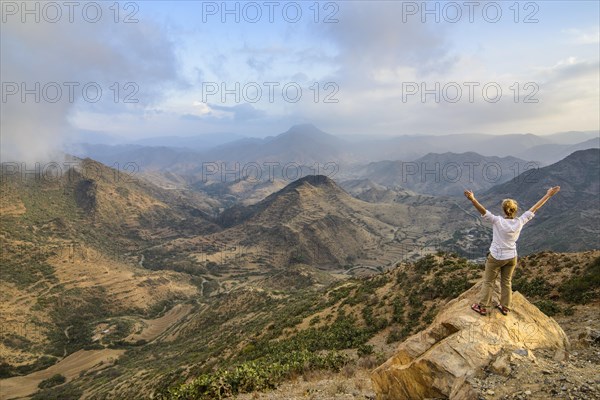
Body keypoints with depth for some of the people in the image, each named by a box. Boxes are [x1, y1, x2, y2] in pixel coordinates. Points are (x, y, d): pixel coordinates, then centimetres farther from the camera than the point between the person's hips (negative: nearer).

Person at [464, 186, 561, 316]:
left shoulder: (497, 221, -25)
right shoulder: (519, 222, -14)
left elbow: (483, 211, -38)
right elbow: (534, 208, -6)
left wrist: (473, 199, -53)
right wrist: (548, 195, 2)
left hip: (496, 257, -4)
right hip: (511, 257, 4)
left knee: (488, 282, 12)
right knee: (506, 282, 21)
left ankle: (483, 307, 20)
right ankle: (505, 307, 34)